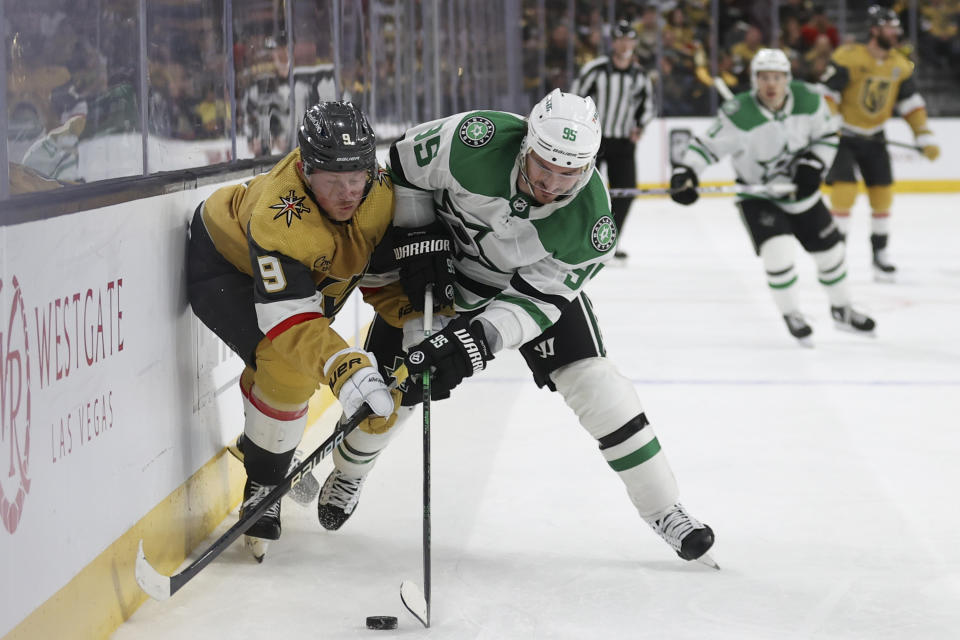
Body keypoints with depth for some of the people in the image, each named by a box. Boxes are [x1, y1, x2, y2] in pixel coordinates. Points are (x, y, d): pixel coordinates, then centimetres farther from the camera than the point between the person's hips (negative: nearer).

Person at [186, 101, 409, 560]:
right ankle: (262, 485, -2)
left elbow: (381, 261, -3)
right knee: (287, 365, -23)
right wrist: (344, 367, -59)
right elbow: (288, 319, -47)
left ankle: (263, 441, 49)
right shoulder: (279, 219, -43)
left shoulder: (380, 191, -24)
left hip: (308, 274, 7)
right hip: (222, 263, -7)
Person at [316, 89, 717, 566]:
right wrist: (418, 240, -18)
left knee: (590, 379, -14)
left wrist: (478, 339, -39)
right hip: (441, 261, 0)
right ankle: (347, 474, 34)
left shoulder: (590, 226, -33)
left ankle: (664, 511, -1)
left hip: (537, 275, 0)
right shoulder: (476, 141, -36)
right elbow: (405, 163, -16)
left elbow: (536, 298, -26)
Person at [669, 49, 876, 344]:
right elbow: (708, 145, -23)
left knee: (830, 249, 12)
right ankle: (792, 315, 1)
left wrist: (813, 165, -15)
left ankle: (842, 309, 38)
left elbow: (827, 134, -1)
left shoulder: (809, 100, -15)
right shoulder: (738, 115, -27)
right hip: (757, 195, -4)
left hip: (800, 190, 4)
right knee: (778, 251, -23)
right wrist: (685, 172, -39)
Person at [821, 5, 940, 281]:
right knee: (844, 189, -16)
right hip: (843, 134, -6)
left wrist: (925, 137, -1)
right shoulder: (849, 57, -19)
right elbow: (826, 92, -18)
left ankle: (880, 253, 19)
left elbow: (911, 103, 5)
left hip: (874, 138, 6)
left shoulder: (900, 65, -1)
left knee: (882, 193, 4)